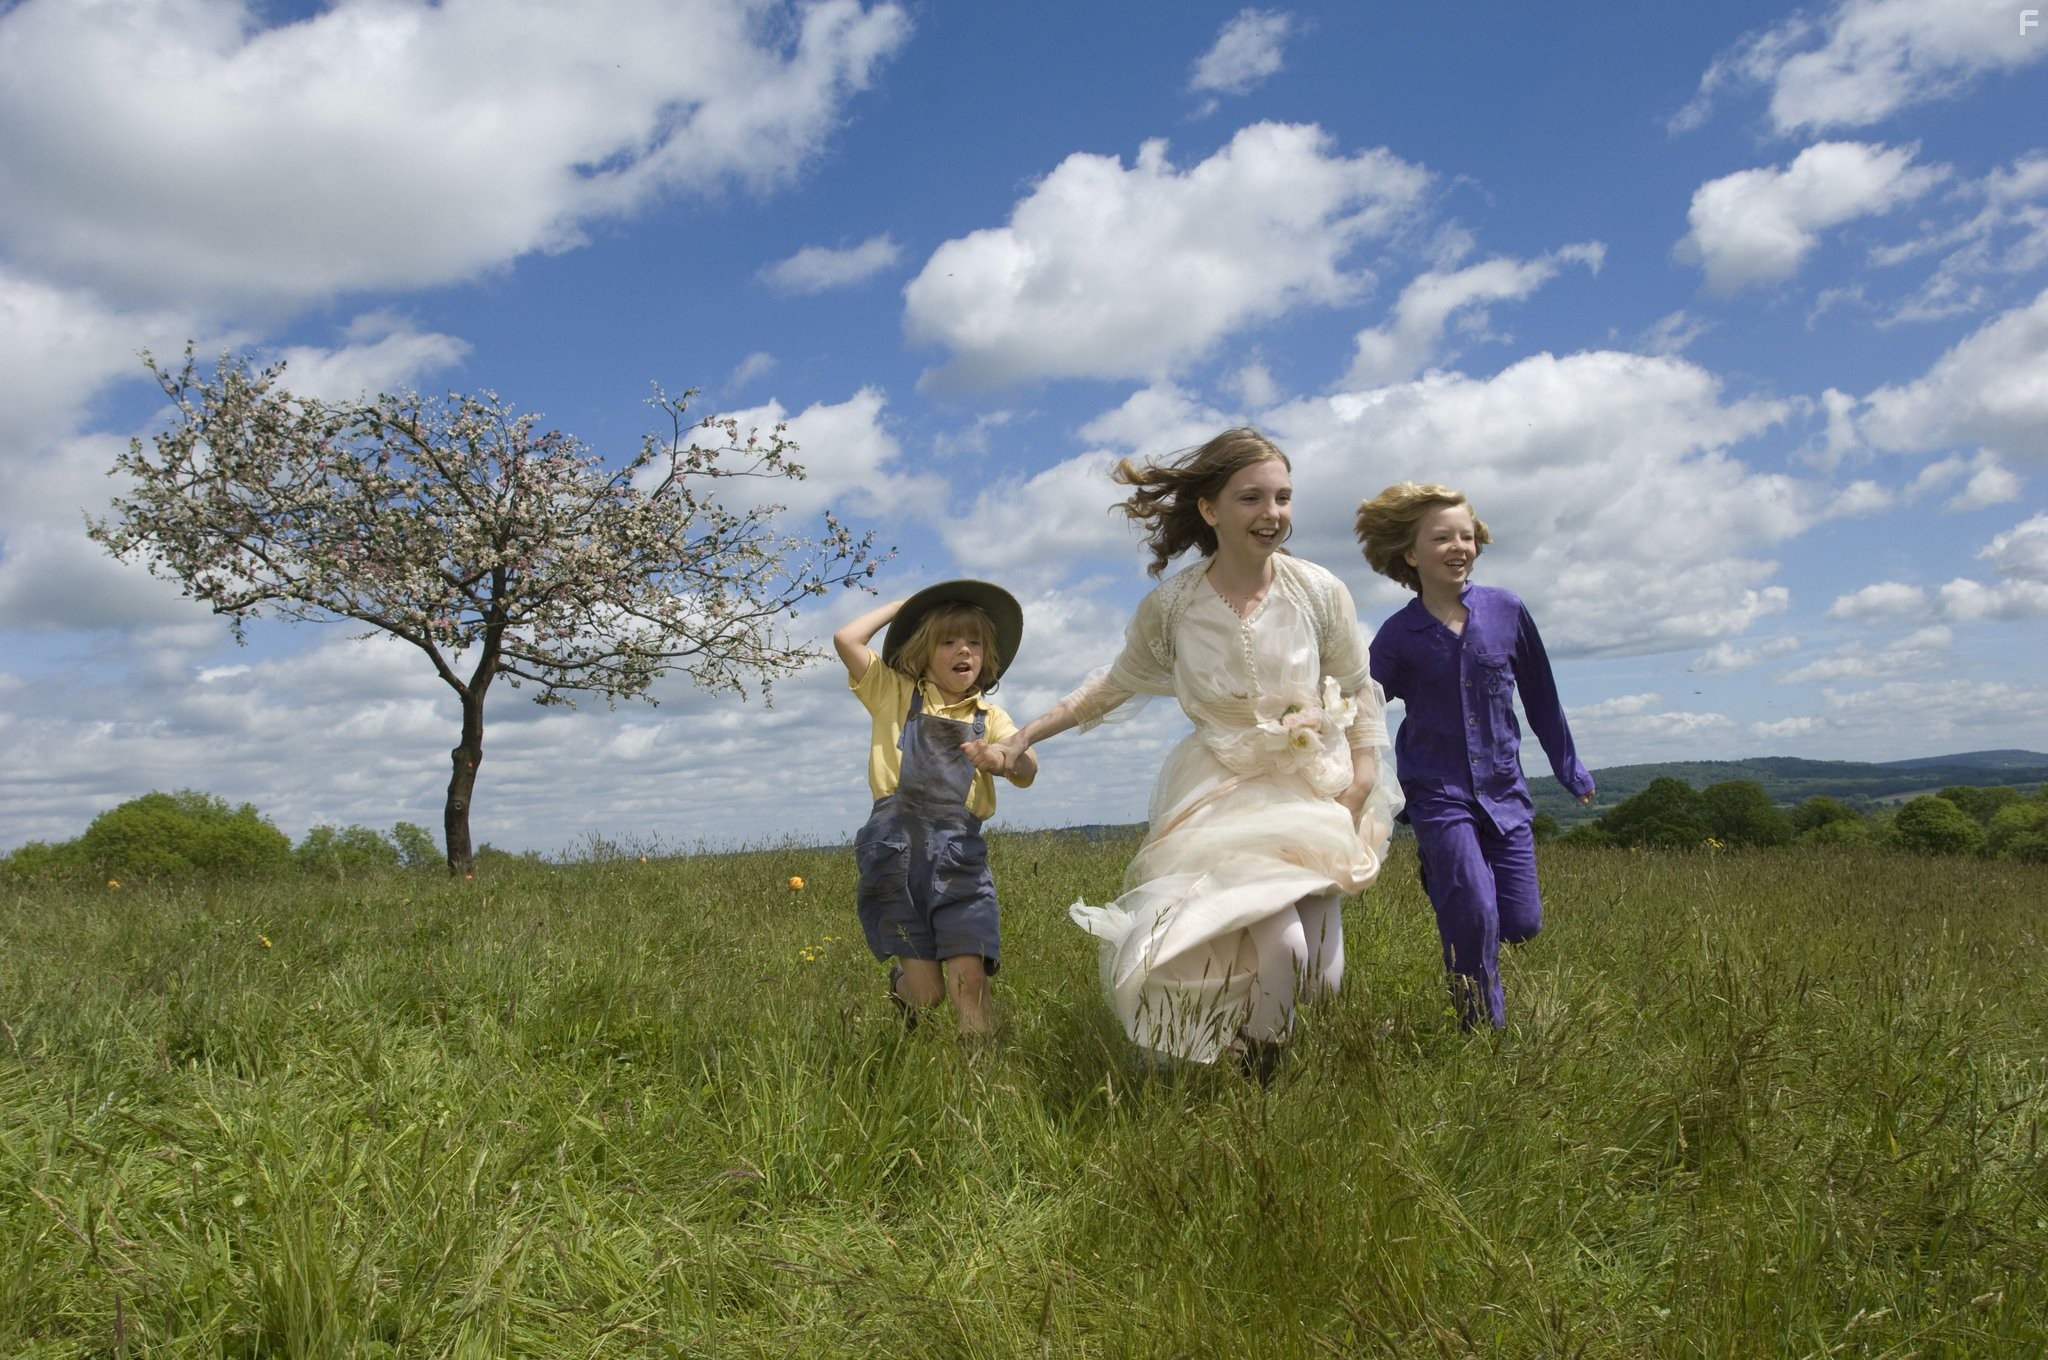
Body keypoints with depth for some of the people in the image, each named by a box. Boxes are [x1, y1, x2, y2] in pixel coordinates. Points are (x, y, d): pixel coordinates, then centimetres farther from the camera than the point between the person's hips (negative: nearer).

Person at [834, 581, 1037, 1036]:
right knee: (925, 992, 1)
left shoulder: (990, 717, 16)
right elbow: (846, 639, -2)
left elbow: (1027, 775, 2)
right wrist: (900, 605, 10)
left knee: (970, 978, -13)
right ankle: (901, 982, 36)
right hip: (896, 844, -2)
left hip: (960, 849, 2)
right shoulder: (895, 693, 11)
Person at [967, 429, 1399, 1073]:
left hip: (1314, 792, 2)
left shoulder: (1320, 592, -10)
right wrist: (1021, 738, 2)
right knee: (1281, 947, -24)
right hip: (1223, 792, -2)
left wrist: (1363, 781, -5)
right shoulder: (1170, 605, -10)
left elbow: (1358, 693, 4)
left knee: (1318, 975, -2)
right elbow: (1116, 683, 5)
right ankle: (1257, 1082, 6)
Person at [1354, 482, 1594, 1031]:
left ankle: (1446, 881, 32)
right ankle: (1486, 1035, 5)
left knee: (1522, 924, 1)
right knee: (1475, 918, -14)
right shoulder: (1398, 636, -6)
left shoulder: (1507, 611, -1)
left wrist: (1571, 770, 19)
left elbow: (1541, 698, 11)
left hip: (1504, 792, 3)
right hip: (1439, 795, -3)